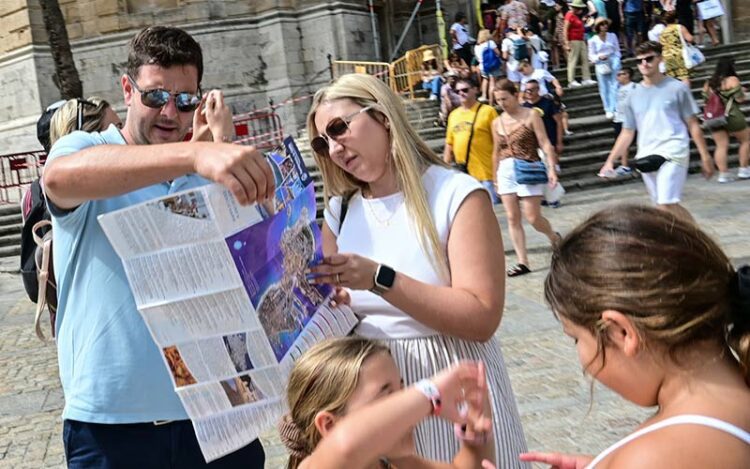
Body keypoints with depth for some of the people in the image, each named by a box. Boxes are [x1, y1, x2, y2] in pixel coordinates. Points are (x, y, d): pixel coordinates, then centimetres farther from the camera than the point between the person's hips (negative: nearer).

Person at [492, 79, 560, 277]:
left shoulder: (531, 115, -3)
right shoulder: (497, 122, 10)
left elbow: (545, 143, -8)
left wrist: (552, 168, -18)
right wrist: (495, 178, 17)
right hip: (506, 171, 5)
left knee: (533, 217, -5)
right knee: (512, 218, 0)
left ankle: (554, 237, 27)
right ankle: (522, 261, 5)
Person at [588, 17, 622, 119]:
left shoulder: (612, 36, 4)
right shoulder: (593, 40, -1)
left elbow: (617, 50, 9)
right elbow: (591, 56, 1)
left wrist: (616, 60, -7)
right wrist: (599, 57, -18)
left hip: (613, 63, 1)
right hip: (601, 65, -1)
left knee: (614, 86, -6)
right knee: (604, 88, 2)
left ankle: (614, 109, -4)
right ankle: (608, 110, 11)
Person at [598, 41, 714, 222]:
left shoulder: (677, 88, 2)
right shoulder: (634, 95, 13)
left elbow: (693, 125, 4)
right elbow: (627, 133, 16)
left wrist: (705, 156, 1)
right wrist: (610, 161, 9)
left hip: (673, 154, -5)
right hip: (646, 157, 5)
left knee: (666, 204, -19)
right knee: (669, 206, 9)